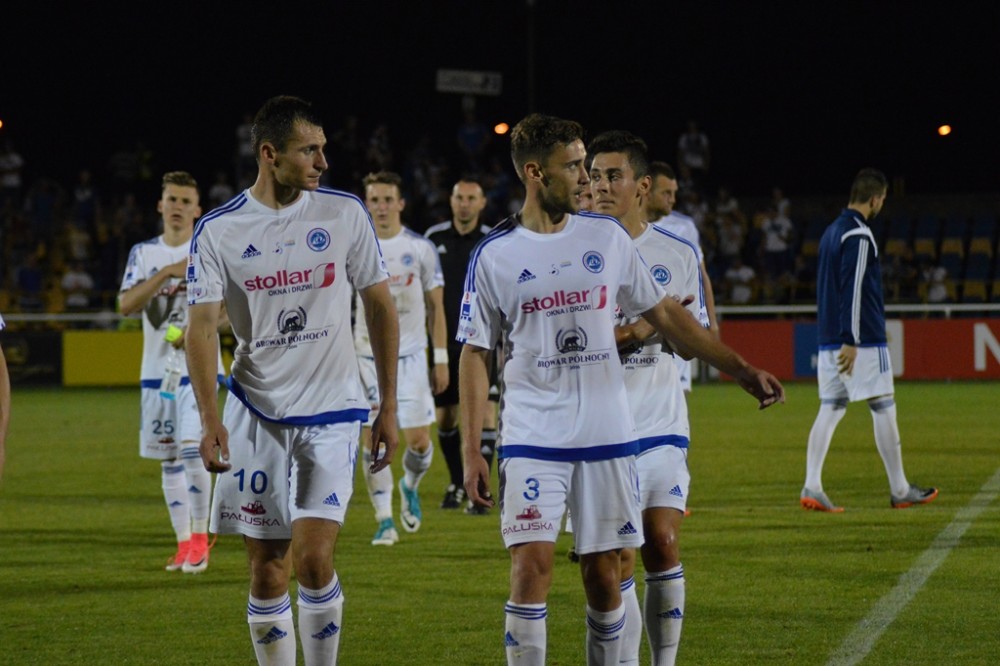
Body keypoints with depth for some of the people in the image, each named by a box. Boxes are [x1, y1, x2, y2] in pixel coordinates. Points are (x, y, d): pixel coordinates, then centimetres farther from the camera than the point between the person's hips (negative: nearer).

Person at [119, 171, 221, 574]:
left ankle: (200, 537, -9)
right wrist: (167, 273, -18)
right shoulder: (144, 253, 7)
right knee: (168, 459, 6)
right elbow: (126, 304, -7)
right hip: (156, 371, 4)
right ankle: (183, 543, 13)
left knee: (192, 448, -19)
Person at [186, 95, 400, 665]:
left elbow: (381, 308, 6)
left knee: (313, 558, -14)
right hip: (255, 414, 1)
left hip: (332, 410, -1)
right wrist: (211, 419, -18)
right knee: (267, 571, 3)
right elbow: (203, 326, -5)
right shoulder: (218, 231, -2)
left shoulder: (345, 214, -1)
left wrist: (389, 409, 4)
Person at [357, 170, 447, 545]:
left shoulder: (420, 249, 0)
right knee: (372, 440, -5)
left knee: (419, 440, -1)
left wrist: (441, 359, 3)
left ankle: (410, 486, 31)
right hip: (366, 356, 0)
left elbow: (435, 306, 6)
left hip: (411, 355, 0)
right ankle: (385, 520, 2)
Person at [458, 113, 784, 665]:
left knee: (603, 573, 4)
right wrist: (471, 450, -4)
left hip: (607, 437, 3)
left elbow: (664, 315, 14)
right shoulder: (494, 256, -1)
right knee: (531, 565, -12)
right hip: (532, 439, -2)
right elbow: (474, 354, 2)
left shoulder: (607, 239, 6)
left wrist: (740, 369, 11)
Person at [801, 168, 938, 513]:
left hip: (829, 340, 9)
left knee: (829, 411, 4)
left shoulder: (832, 232, 16)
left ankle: (812, 488, -6)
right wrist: (851, 341, -21)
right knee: (884, 409, 0)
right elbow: (853, 289, -19)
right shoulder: (858, 235, -13)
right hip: (863, 341, -9)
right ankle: (900, 490, 5)